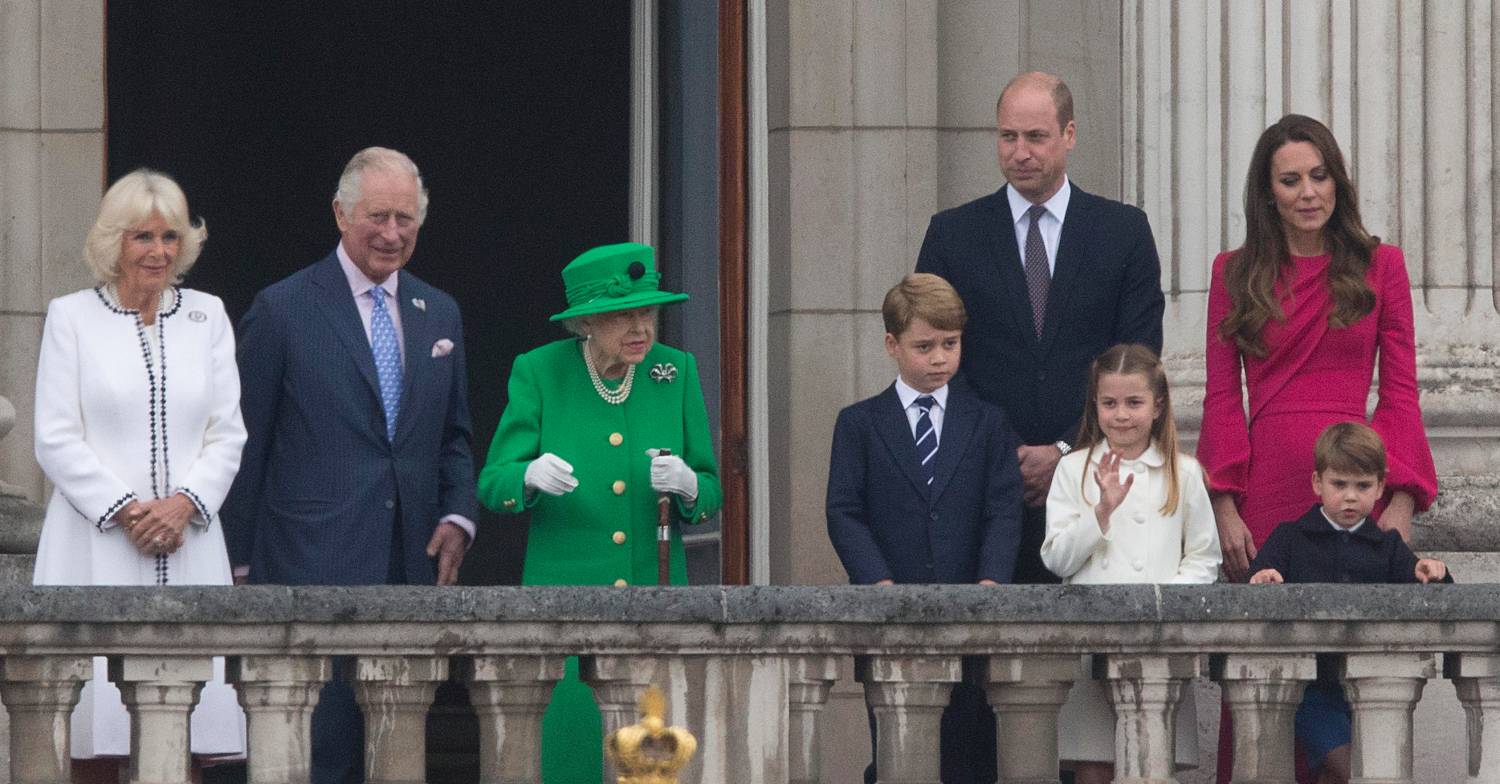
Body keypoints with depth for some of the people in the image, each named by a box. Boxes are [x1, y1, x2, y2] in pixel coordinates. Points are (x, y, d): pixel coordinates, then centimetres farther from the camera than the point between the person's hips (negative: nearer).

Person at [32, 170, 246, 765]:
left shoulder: (206, 317, 14)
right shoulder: (71, 316, 5)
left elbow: (227, 434, 11)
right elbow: (57, 440, 0)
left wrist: (184, 503, -6)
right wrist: (126, 510, -10)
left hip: (187, 546, 3)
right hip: (97, 548, -3)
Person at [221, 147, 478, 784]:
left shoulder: (438, 314, 15)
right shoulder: (282, 310, -2)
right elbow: (248, 445, 0)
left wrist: (458, 517, 3)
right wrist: (239, 563, -2)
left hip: (410, 565, 6)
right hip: (314, 567, -6)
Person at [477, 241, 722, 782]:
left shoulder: (676, 372, 4)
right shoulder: (538, 372, -2)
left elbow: (712, 495, 8)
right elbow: (492, 484, -2)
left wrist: (686, 486, -16)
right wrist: (532, 475, -24)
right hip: (565, 604, -2)